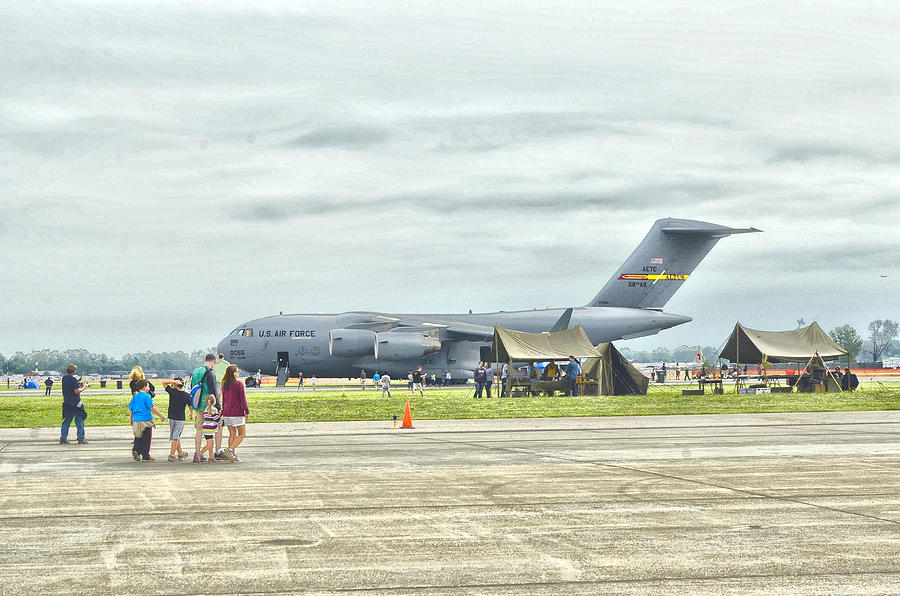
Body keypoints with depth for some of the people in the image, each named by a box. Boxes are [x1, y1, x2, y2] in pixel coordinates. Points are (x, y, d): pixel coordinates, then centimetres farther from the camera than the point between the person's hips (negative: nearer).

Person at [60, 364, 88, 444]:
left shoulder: (64, 378, 8)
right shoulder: (73, 380, -17)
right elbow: (76, 391, -23)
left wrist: (78, 381, 16)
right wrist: (82, 388, -5)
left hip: (66, 403, 7)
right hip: (75, 404, -7)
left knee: (66, 421, 13)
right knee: (79, 421, 2)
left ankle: (63, 438, 10)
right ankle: (81, 438, 1)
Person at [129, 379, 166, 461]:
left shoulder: (135, 397, 10)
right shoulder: (147, 396, -9)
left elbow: (131, 409, 14)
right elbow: (152, 408, -14)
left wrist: (131, 421, 24)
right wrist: (161, 415, -7)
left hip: (136, 420, 5)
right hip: (146, 420, -5)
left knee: (139, 438, 14)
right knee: (146, 439, 3)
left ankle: (136, 450, -9)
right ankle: (146, 456, 4)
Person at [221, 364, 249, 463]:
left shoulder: (224, 385, 8)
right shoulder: (239, 384, -11)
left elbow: (223, 400, 14)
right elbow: (243, 399, -11)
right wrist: (247, 412, -6)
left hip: (227, 413, 6)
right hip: (237, 413, -6)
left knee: (232, 434, 11)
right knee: (242, 434, 2)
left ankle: (233, 455, 6)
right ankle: (230, 449, -15)